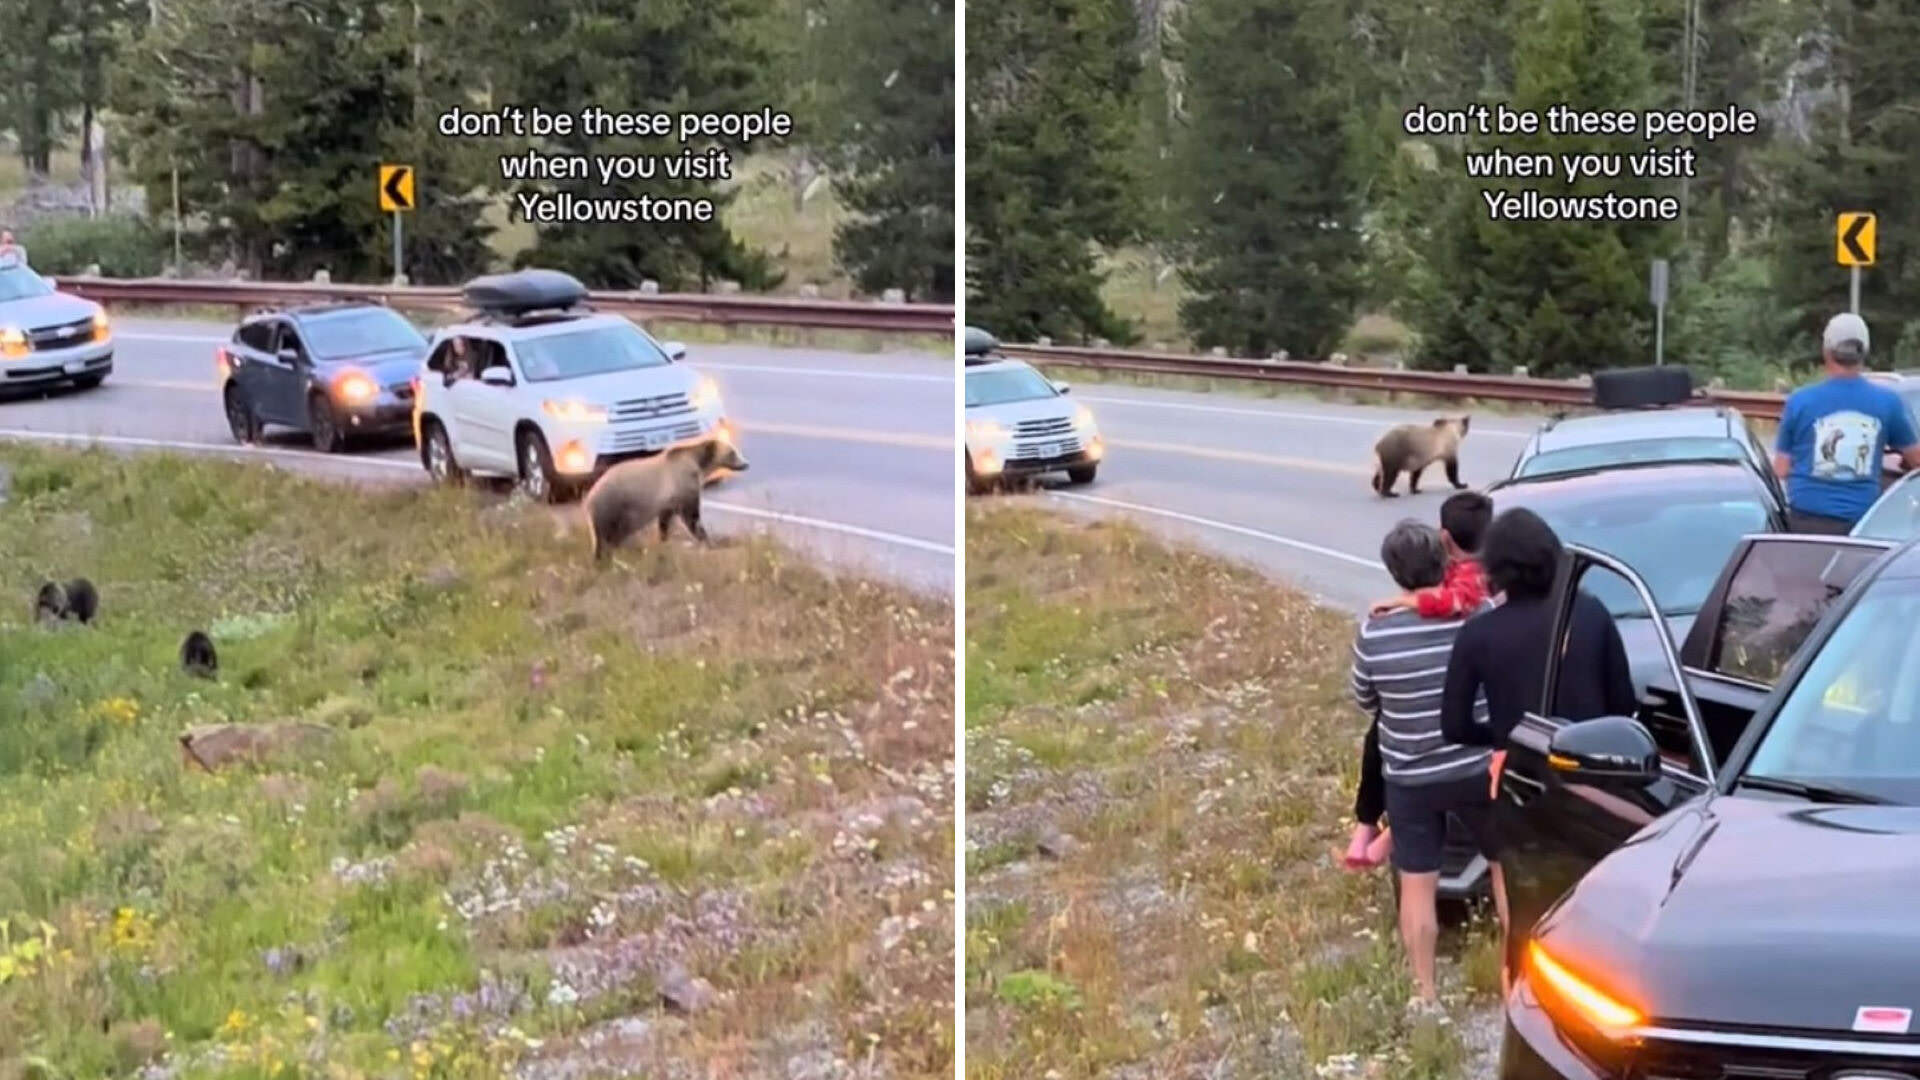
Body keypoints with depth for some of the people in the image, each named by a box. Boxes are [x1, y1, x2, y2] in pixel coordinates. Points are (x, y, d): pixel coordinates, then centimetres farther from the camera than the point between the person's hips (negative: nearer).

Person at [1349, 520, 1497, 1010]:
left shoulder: (1374, 631, -14)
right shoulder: (1480, 619, -15)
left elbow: (1364, 701, 2)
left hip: (1408, 779, 0)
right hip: (1478, 769, 0)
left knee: (1417, 885, 12)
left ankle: (1425, 993, 19)